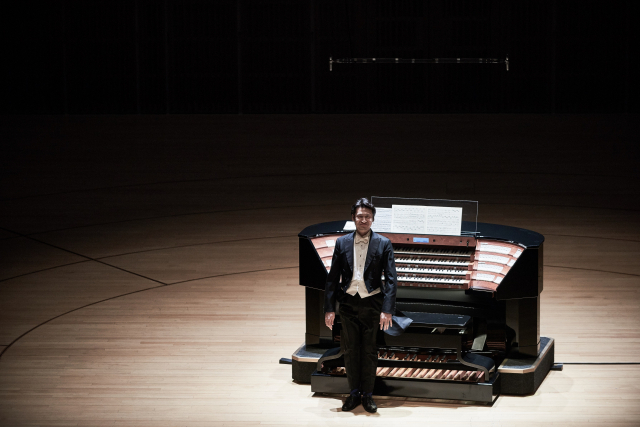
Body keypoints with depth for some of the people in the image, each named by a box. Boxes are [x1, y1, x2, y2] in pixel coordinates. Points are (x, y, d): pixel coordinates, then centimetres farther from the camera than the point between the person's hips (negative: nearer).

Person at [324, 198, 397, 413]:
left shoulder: (383, 244, -3)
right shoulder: (342, 243, 2)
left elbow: (390, 279, -6)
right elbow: (332, 277, 3)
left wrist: (387, 310, -14)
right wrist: (329, 308, -2)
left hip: (371, 303, -2)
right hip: (348, 303, 2)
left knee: (369, 351, 4)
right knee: (350, 350, 7)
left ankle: (367, 394, 16)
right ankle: (354, 393, 19)